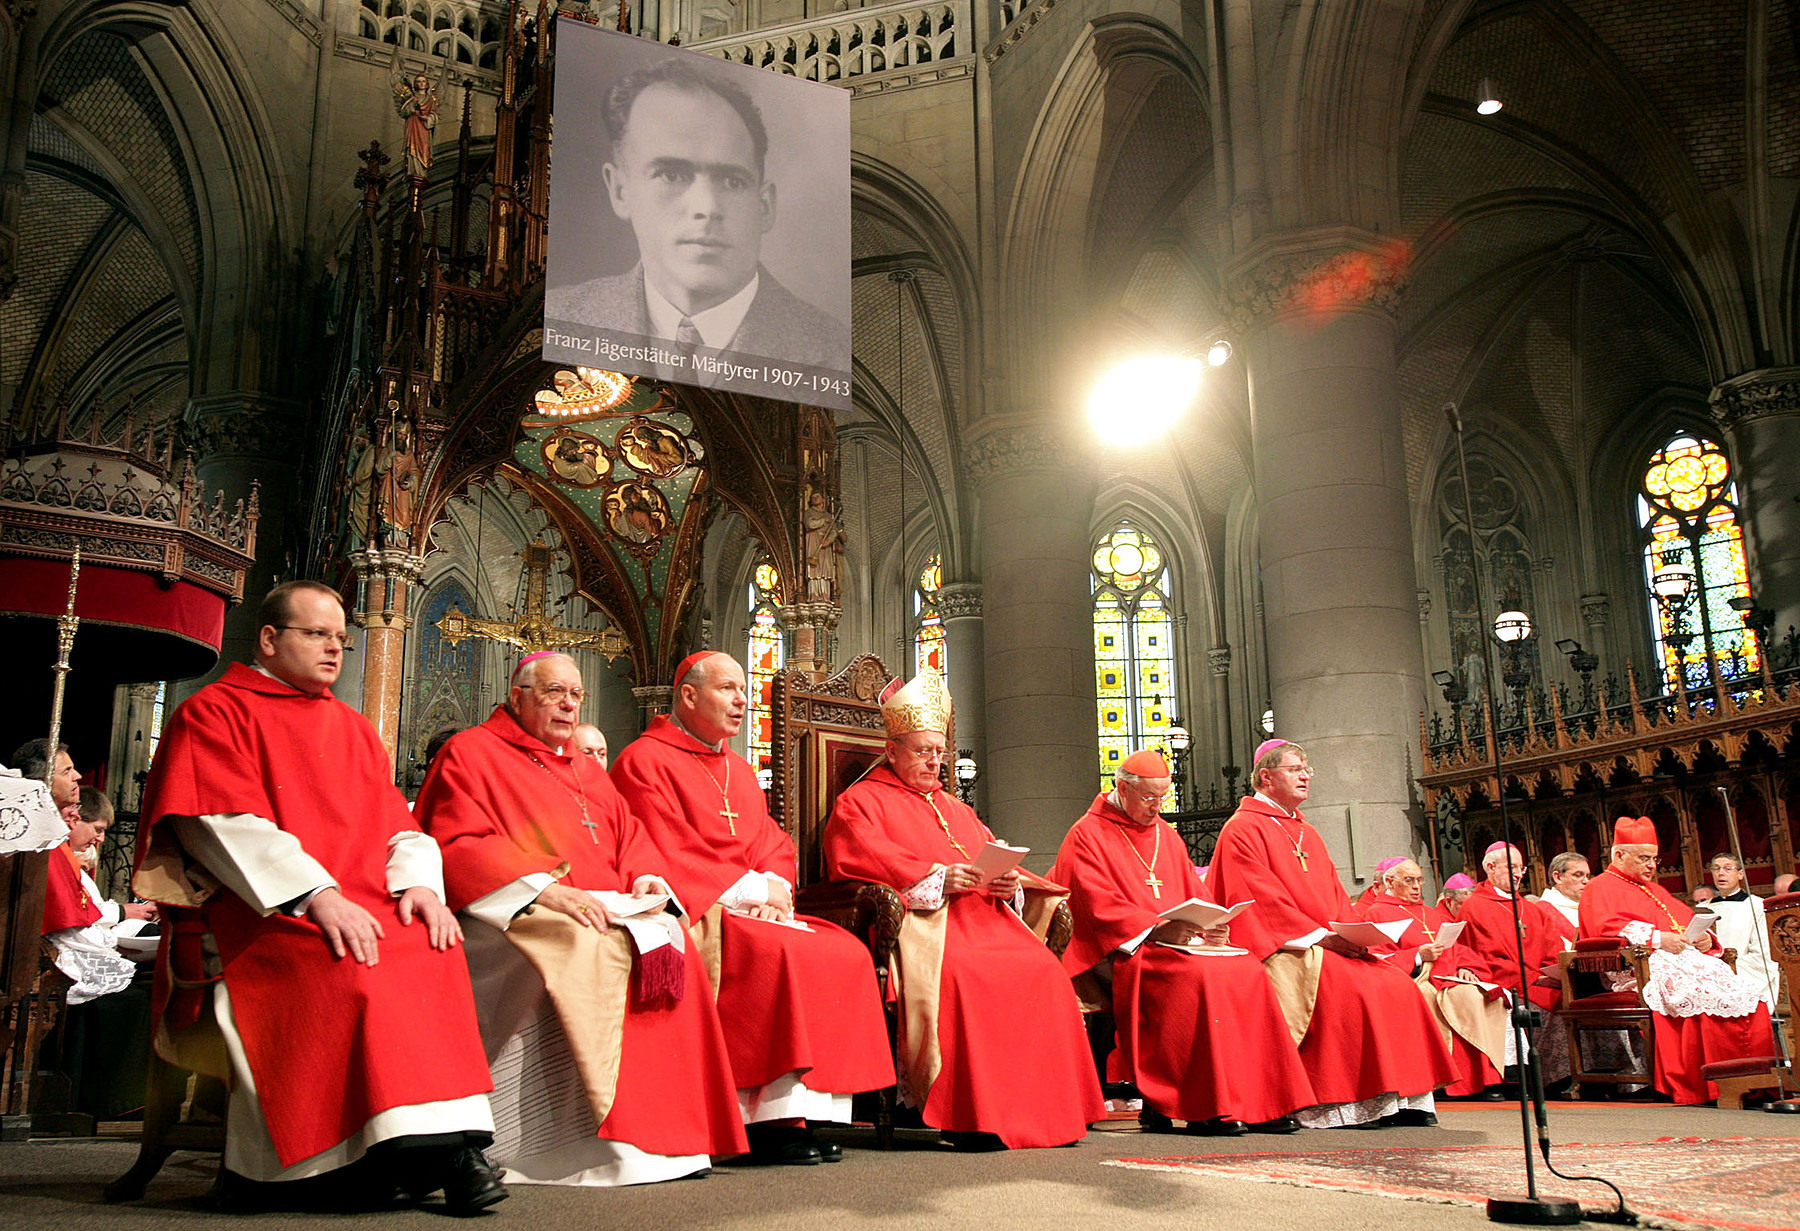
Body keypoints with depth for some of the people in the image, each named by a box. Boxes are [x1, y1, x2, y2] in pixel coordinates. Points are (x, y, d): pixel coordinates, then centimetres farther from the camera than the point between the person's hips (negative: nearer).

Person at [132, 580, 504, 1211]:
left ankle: (444, 1142, -30)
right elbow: (220, 825, -8)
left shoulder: (353, 728, 25)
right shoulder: (213, 712, 8)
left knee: (434, 948, -26)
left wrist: (417, 884, -7)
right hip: (251, 907, -5)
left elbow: (398, 824, 16)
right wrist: (314, 893, -21)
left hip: (360, 903, 5)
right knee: (341, 964, -35)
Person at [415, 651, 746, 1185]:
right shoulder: (472, 753, 7)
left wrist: (646, 879, -3)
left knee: (671, 943, -23)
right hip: (514, 915, -6)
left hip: (604, 909, 6)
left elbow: (629, 836, 23)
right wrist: (546, 889, -20)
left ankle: (674, 1129, -23)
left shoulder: (587, 770, 29)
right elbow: (459, 846, -7)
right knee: (588, 948, -35)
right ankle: (605, 1142, -32)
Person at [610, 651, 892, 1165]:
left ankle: (811, 1111, -16)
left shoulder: (740, 771, 24)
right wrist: (750, 889, -13)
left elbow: (774, 847, 17)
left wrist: (776, 889, -6)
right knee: (780, 954, -32)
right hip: (690, 914, -8)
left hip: (751, 909, 8)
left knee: (847, 954, -14)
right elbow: (666, 857, -13)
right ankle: (774, 1120, -27)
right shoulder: (644, 761, -2)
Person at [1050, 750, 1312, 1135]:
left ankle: (1257, 1101, -19)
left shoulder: (1166, 835, 23)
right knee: (1198, 976, -32)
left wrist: (1212, 927, -3)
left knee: (1248, 971, -19)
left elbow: (1195, 894, 19)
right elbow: (1098, 906, -10)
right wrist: (1156, 928, -20)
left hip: (1182, 943, 7)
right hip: (1124, 951, -6)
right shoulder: (1087, 835, 1)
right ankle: (1205, 1109, -28)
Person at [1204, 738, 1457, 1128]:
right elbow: (1262, 898, -11)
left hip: (1330, 946, 8)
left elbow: (1336, 898, 20)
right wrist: (1319, 935, -17)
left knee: (1398, 986, -13)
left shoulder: (1307, 833, 26)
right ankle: (1335, 1104, -25)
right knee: (1349, 988, -29)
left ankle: (1397, 1099, -13)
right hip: (1281, 950, -7)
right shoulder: (1243, 829, 0)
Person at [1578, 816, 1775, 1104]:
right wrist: (1656, 938, -17)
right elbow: (1605, 926, -10)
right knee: (1700, 993, -34)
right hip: (1639, 966, -8)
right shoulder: (1600, 888, 8)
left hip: (1687, 958, 8)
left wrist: (1705, 938, 7)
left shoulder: (1655, 891, 34)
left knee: (1745, 994, -18)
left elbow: (1689, 922, 31)